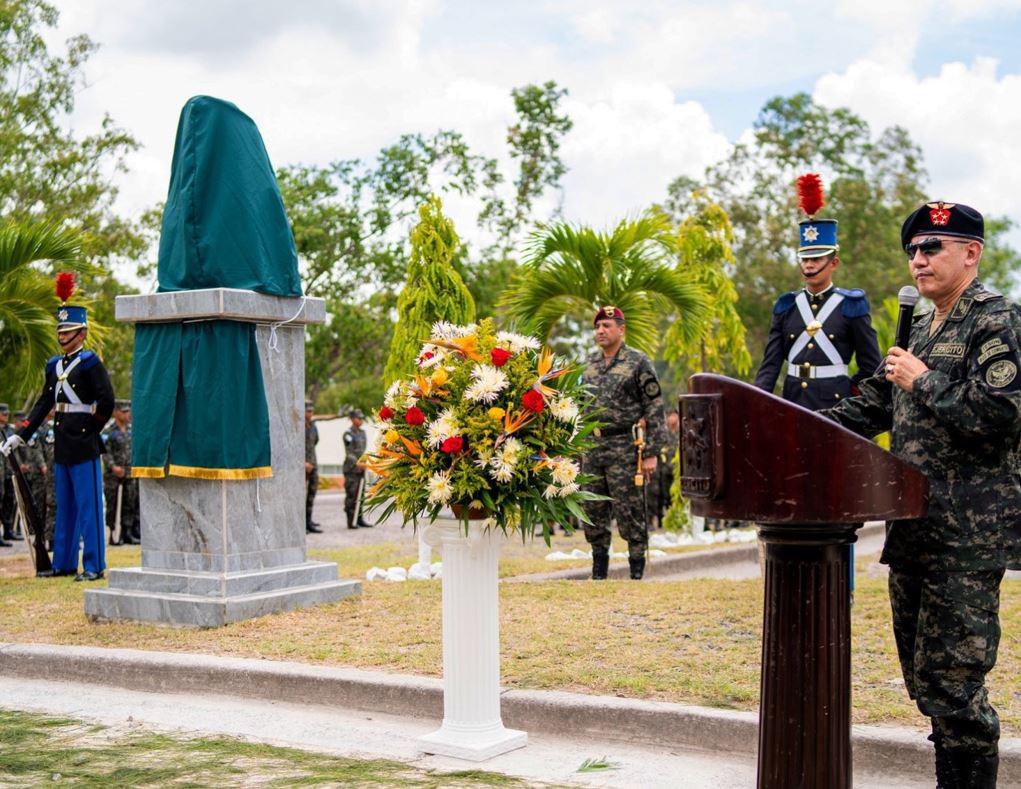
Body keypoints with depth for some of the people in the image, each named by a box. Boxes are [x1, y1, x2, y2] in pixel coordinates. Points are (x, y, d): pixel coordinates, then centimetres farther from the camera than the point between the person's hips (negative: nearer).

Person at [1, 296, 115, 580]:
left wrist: (91, 428, -4)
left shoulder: (90, 362, -8)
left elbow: (106, 402, -15)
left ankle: (94, 566, 0)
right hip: (62, 445, 7)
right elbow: (43, 404, 16)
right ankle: (64, 563, 22)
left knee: (88, 504, -4)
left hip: (85, 445, -7)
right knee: (65, 506, 13)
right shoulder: (54, 365, 14)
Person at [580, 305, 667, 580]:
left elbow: (655, 408, -8)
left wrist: (651, 452, -13)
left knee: (630, 513, -3)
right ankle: (599, 572, 19)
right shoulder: (590, 363, 13)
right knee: (593, 512, 9)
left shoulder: (638, 362, -5)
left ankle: (637, 574, 5)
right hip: (592, 449, 6)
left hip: (624, 449, -6)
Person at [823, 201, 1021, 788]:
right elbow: (874, 405, 25)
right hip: (914, 528, 9)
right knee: (925, 679, 13)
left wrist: (925, 381, -11)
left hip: (967, 536, -9)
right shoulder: (922, 328, 19)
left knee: (950, 683, -6)